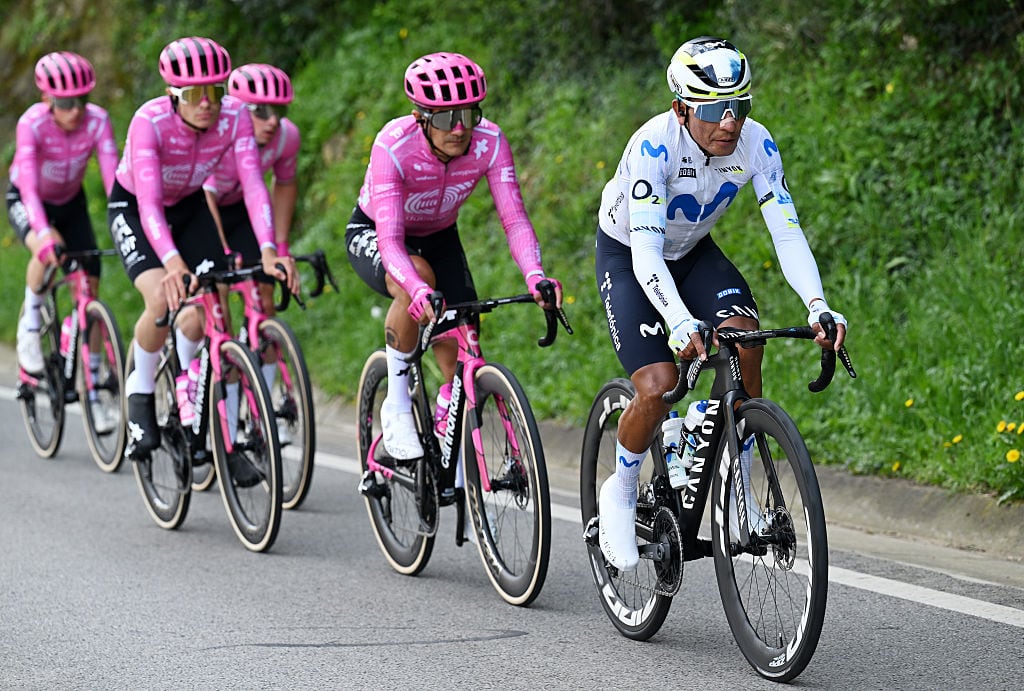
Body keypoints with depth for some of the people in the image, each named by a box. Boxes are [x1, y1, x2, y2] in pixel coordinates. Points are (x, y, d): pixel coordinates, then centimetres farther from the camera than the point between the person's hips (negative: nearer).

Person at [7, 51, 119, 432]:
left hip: (70, 201, 3)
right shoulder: (32, 123, -32)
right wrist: (44, 235, -55)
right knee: (47, 249, -36)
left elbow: (113, 177, -32)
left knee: (90, 284, -7)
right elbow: (29, 185, -41)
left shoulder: (97, 121, -26)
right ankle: (29, 325, -10)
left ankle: (91, 390, 2)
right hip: (25, 201, -3)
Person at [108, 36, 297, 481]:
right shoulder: (150, 121, -33)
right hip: (132, 208, -3)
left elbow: (253, 185, -31)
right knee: (163, 298, -29)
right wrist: (172, 262, -57)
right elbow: (149, 203, -42)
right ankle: (140, 394, -2)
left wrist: (268, 251, -46)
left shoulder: (234, 117, -24)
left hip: (189, 207, 3)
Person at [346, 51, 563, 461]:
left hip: (438, 238, 4)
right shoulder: (394, 146, -36)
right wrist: (418, 290, -61)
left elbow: (514, 217, -30)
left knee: (460, 354, -9)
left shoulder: (489, 143, -26)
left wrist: (535, 275, -49)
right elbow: (390, 239, -42)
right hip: (371, 235, -4)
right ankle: (397, 405, -20)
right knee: (418, 278, -38)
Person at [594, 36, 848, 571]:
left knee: (744, 340, -25)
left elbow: (787, 232, -25)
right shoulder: (654, 145, -35)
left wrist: (818, 306, -42)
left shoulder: (755, 144, -23)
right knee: (658, 388, -21)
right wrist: (681, 325, -57)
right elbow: (646, 251, -42)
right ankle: (621, 494, 8)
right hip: (626, 255, -4)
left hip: (692, 252, 4)